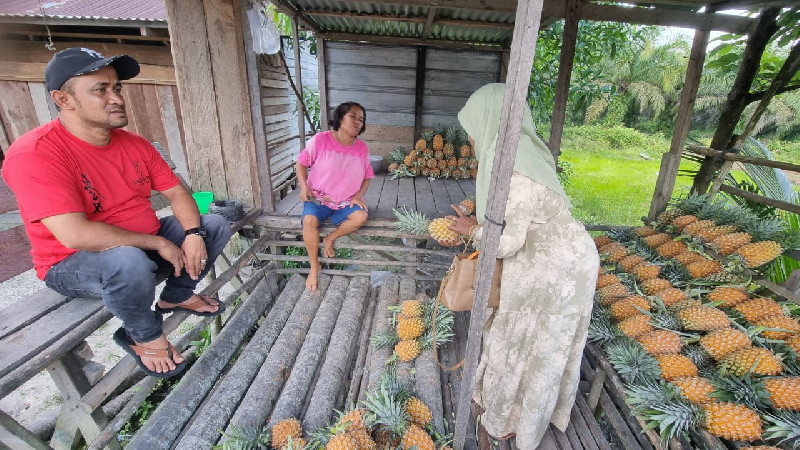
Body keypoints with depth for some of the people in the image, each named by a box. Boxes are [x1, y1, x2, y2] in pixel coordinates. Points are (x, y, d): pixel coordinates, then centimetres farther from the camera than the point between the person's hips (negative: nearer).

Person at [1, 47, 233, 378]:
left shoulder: (134, 143, 0)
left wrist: (193, 234, -16)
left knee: (216, 225, 2)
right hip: (73, 263, -7)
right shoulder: (35, 153, -22)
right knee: (129, 262, -40)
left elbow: (176, 192, 2)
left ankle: (176, 296, 17)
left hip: (142, 245, 7)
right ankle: (144, 336, -7)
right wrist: (159, 243, -24)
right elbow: (75, 234, -31)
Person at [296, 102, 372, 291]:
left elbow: (367, 177, 8)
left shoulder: (362, 149, -3)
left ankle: (330, 239, 0)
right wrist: (304, 186, -15)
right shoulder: (320, 140, -12)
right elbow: (301, 163, -1)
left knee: (361, 217, -27)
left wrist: (358, 195, -9)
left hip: (345, 202, 2)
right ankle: (314, 266, -8)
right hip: (318, 199, -2)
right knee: (309, 220, -30)